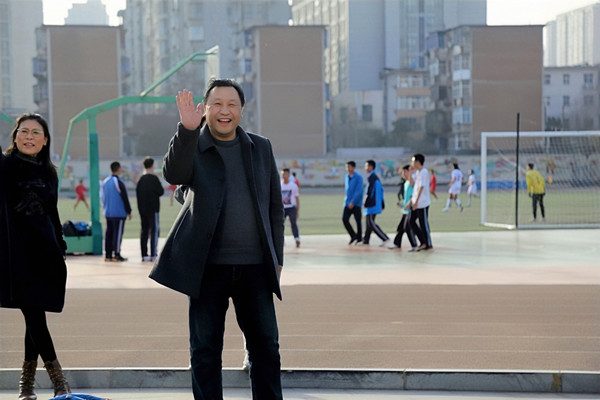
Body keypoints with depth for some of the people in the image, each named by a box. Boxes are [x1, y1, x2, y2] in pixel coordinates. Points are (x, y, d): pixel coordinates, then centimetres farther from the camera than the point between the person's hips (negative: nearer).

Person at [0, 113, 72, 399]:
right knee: (33, 314, -7)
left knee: (36, 313, 5)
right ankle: (56, 375, 0)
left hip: (44, 252, 5)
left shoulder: (48, 172, 14)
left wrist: (60, 250, 18)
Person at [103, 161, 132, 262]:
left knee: (109, 233, 9)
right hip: (119, 213, -7)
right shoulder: (119, 182, -13)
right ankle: (116, 255, -4)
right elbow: (125, 198, -10)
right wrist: (129, 211, -3)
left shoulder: (105, 182, 11)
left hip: (108, 213, 7)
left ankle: (108, 255, 11)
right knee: (118, 233, -4)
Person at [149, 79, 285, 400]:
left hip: (255, 267, 2)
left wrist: (277, 256, 9)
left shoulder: (261, 148, 11)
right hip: (209, 266, -2)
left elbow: (275, 206, 14)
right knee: (205, 351, 5)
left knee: (266, 347, 8)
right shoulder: (191, 147, 2)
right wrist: (187, 129, -33)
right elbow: (174, 175, -21)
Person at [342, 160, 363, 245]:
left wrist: (353, 202, -20)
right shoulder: (347, 176, 9)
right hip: (348, 202, 6)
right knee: (344, 219, -4)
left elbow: (359, 191, -17)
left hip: (356, 203, -6)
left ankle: (359, 238, 15)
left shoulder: (358, 177, -12)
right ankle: (353, 236, 9)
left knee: (358, 220, 3)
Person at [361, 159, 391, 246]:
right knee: (369, 223, 16)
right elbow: (381, 190, 21)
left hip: (372, 205, -10)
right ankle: (365, 241, 22)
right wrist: (382, 204, 23)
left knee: (371, 224, -12)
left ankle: (386, 239, -18)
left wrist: (366, 203, -15)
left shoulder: (371, 177, -13)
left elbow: (370, 191, -19)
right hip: (376, 204, 10)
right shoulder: (376, 177, 18)